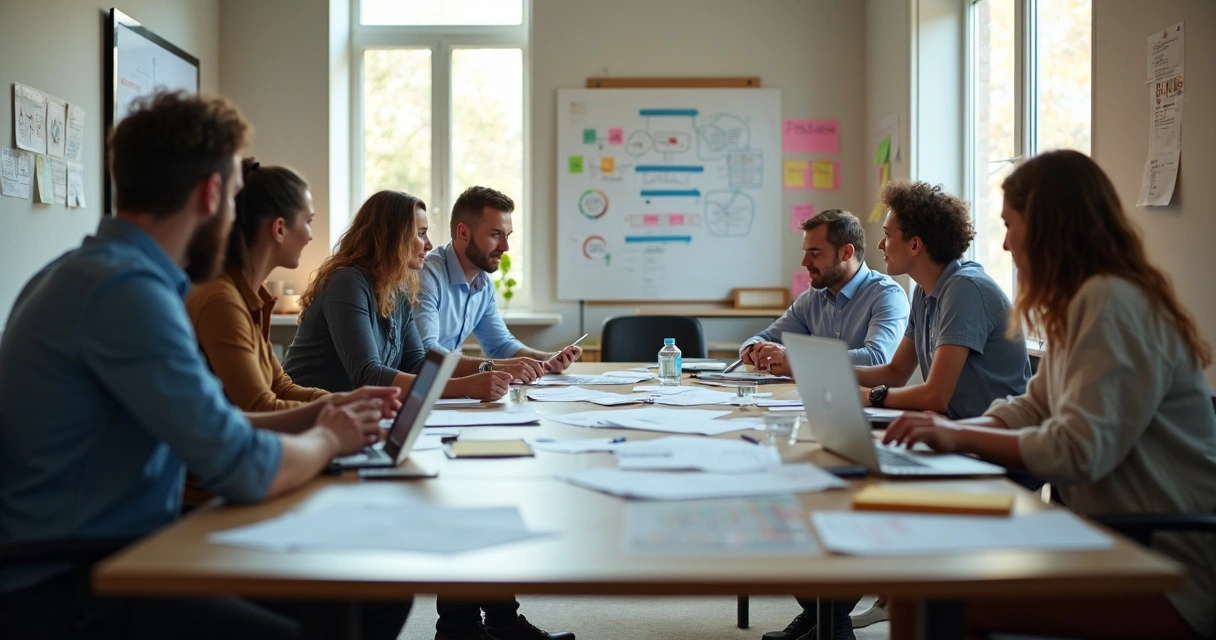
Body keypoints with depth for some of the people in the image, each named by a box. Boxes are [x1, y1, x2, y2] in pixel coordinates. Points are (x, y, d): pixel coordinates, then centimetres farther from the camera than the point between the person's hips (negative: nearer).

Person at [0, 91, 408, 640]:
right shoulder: (126, 288, -21)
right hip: (63, 592, -9)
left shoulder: (100, 271, 11)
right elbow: (245, 470, -23)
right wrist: (326, 439, -3)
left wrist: (316, 415, 10)